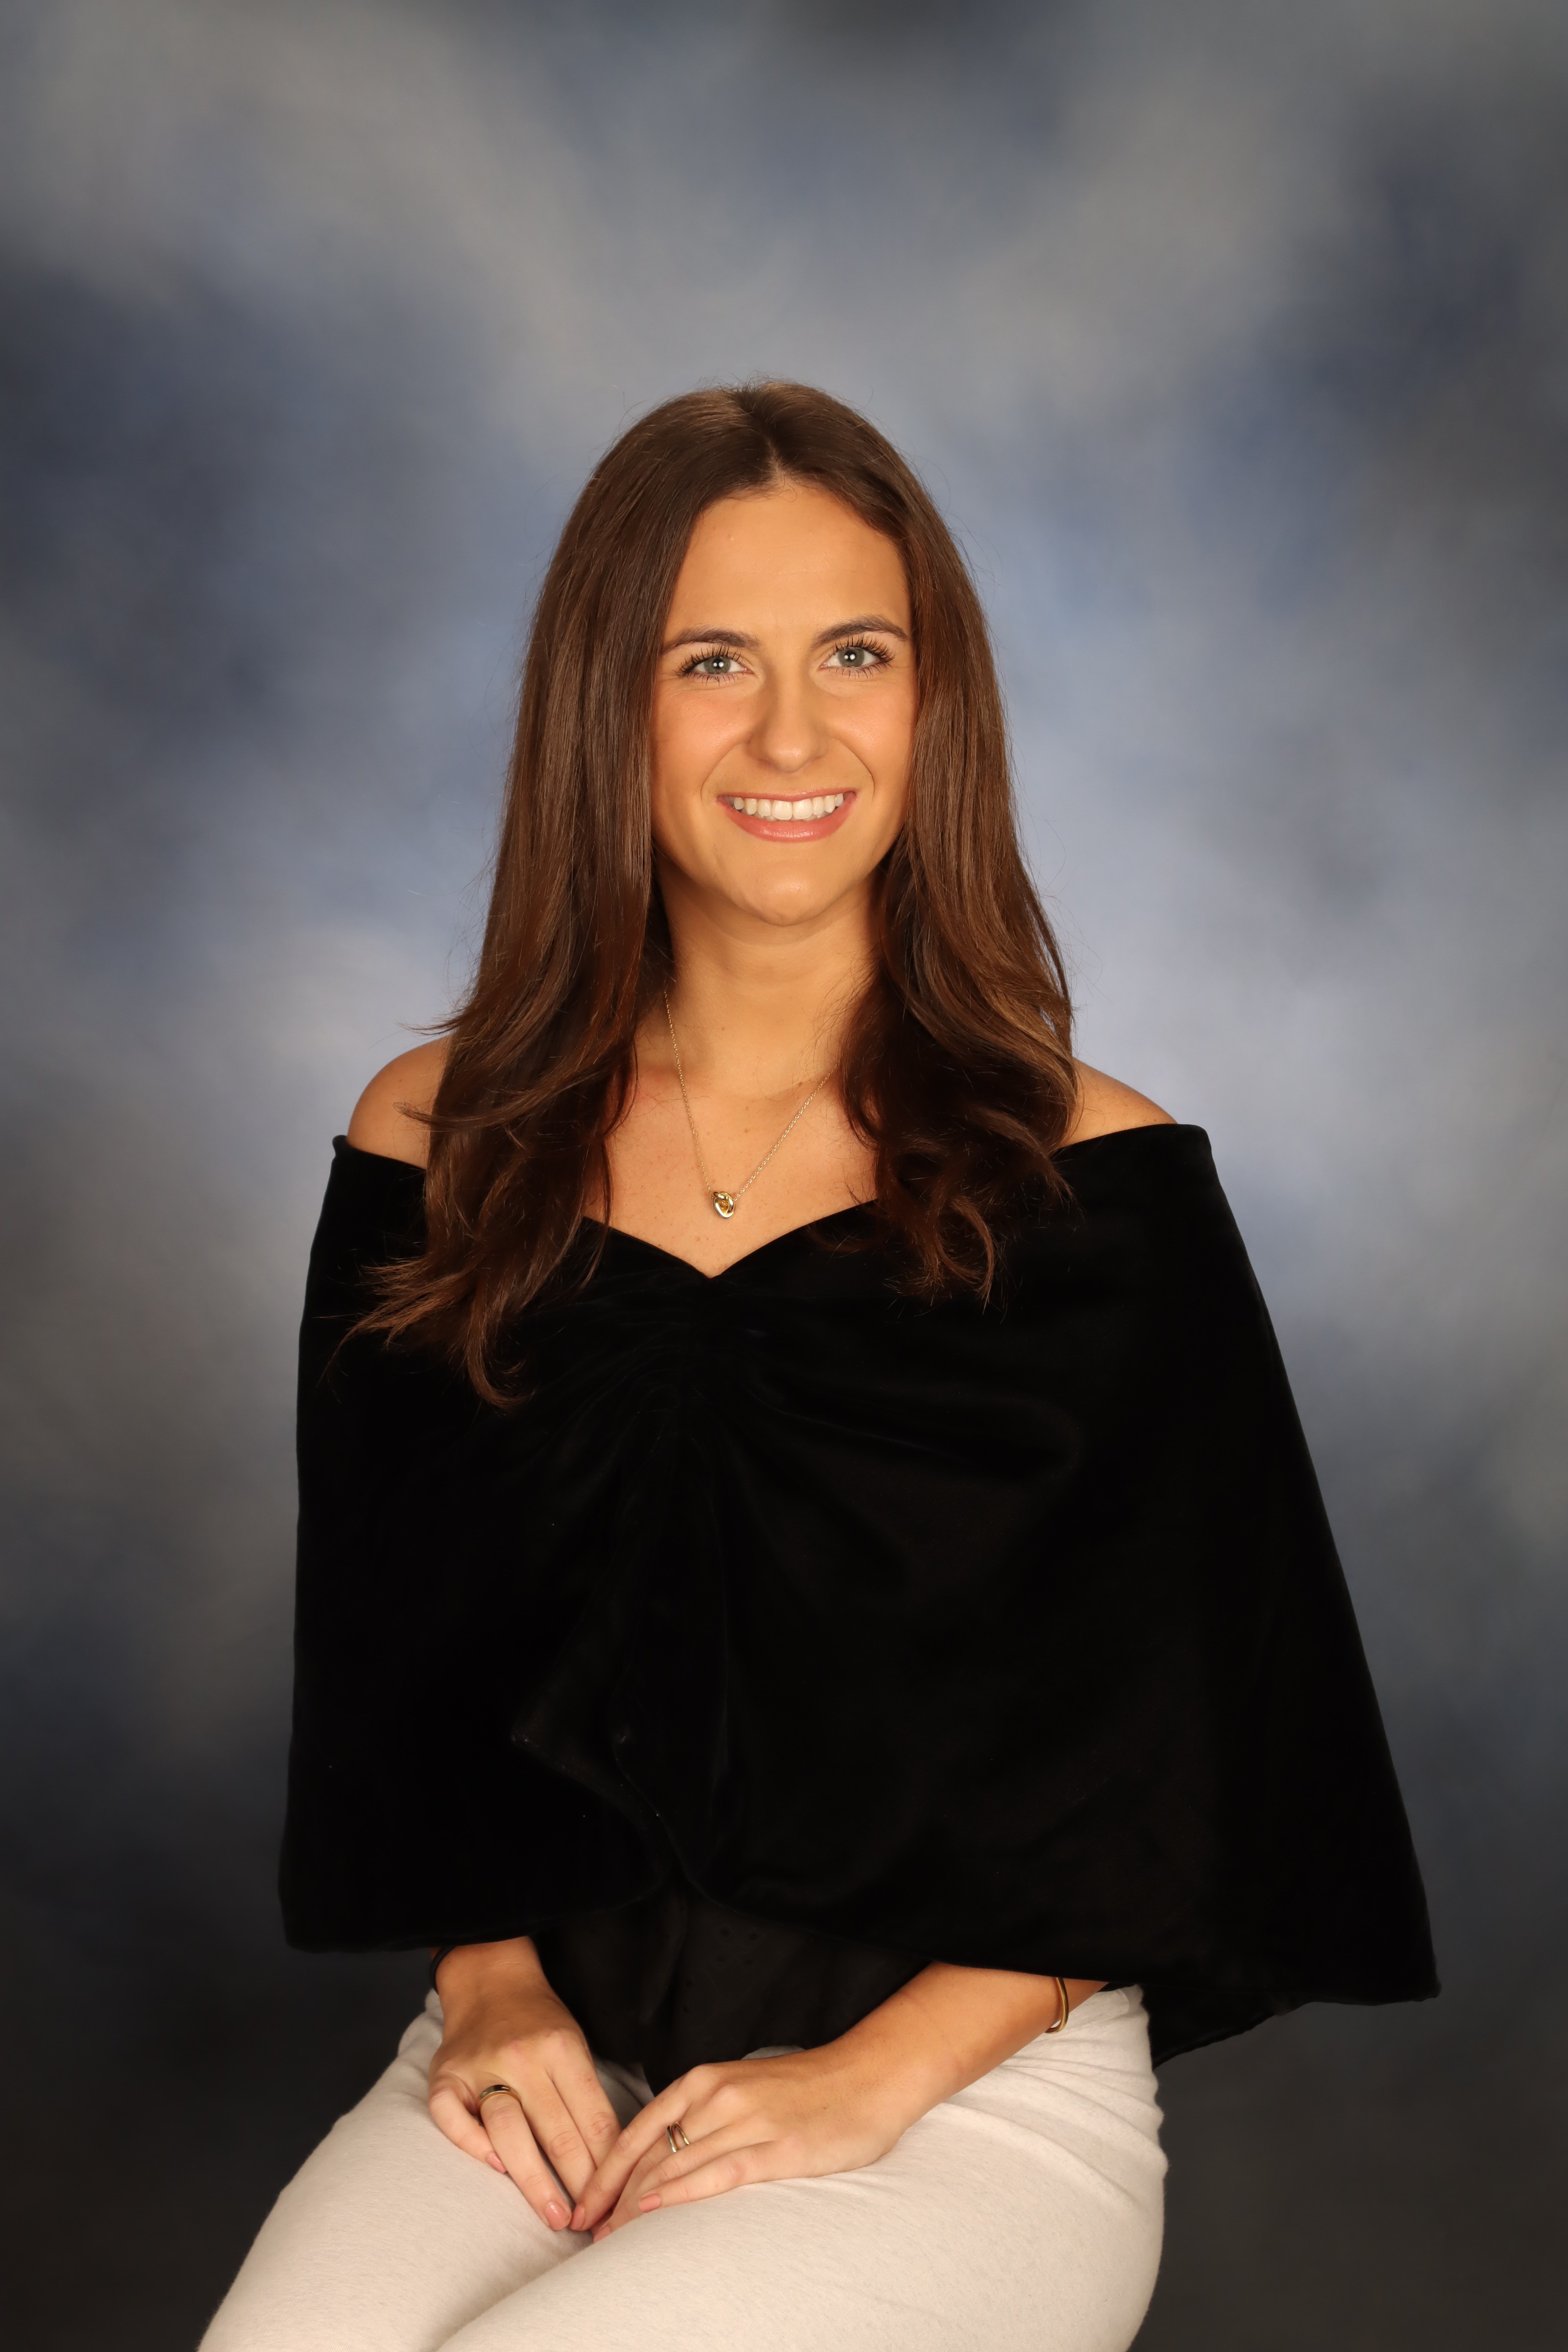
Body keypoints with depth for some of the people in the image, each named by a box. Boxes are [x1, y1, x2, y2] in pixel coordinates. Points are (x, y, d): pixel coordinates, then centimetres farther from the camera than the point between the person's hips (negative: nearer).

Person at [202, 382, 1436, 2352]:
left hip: (977, 2082, -2)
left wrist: (878, 2076, -9)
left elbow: (1168, 1749, -2)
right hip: (548, 2052, 3)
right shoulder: (443, 1152, 5)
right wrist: (487, 1977, -2)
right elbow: (389, 1661, 11)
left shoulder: (1091, 1184, -4)